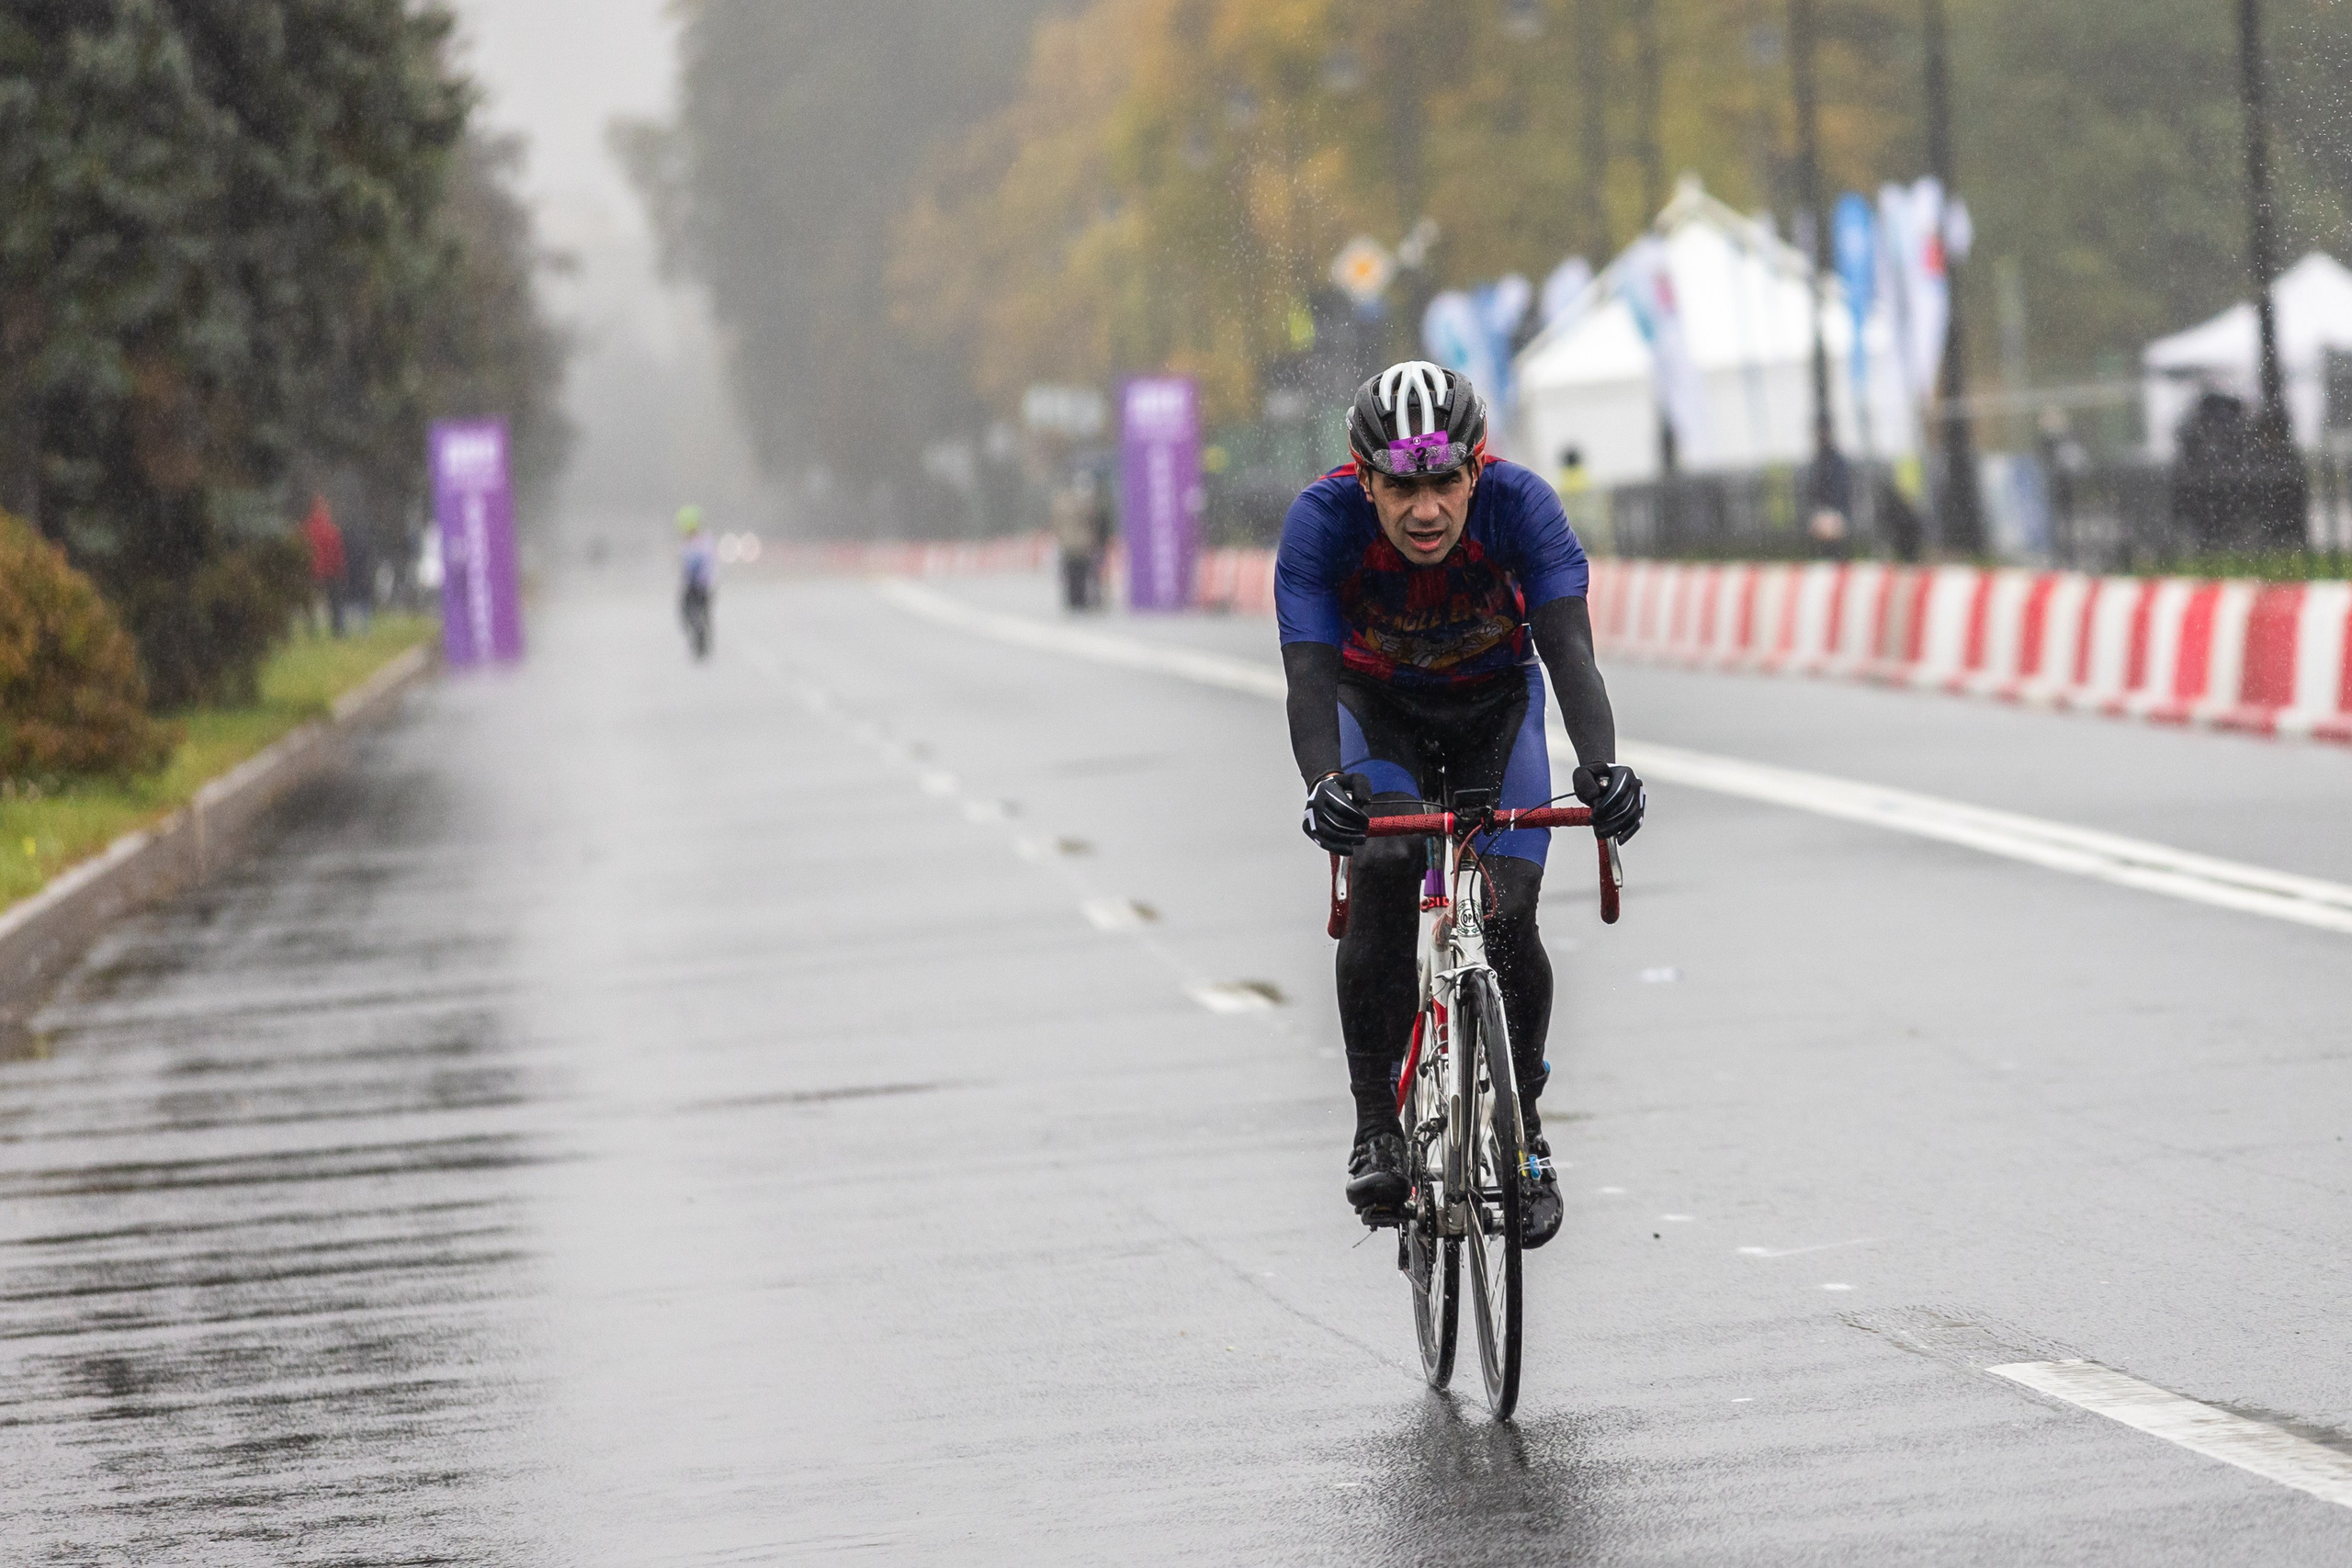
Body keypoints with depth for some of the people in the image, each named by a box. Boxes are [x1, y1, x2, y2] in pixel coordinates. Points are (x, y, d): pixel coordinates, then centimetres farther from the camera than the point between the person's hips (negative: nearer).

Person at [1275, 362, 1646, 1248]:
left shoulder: (1518, 505, -31)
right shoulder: (1323, 519, -31)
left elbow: (1569, 647, -39)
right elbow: (1309, 672, -39)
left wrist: (1600, 766, -56)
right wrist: (1324, 784, -58)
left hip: (1494, 702, 1)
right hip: (1378, 704, 0)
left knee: (1508, 917, -14)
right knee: (1382, 872, -26)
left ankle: (1522, 1125, 8)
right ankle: (1377, 1125, -16)